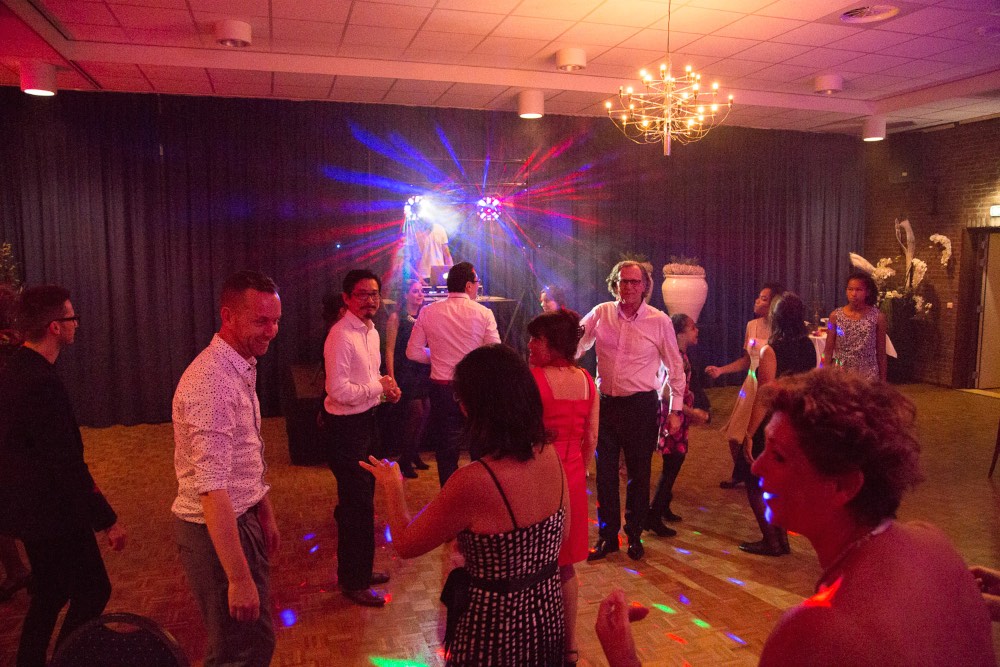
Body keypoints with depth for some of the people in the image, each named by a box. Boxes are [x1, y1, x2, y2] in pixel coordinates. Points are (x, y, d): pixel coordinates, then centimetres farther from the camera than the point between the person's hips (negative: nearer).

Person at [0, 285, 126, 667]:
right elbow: (67, 461, -26)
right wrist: (106, 520, -19)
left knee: (50, 593, 22)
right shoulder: (41, 383, -27)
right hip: (50, 511, -10)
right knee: (93, 592, 4)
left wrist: (82, 482, 23)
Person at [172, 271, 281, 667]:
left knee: (257, 634, 22)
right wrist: (239, 578, -29)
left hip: (243, 518, 9)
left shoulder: (243, 368, 6)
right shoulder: (211, 382, -26)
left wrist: (266, 516, 20)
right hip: (216, 529, -9)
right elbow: (212, 490, -30)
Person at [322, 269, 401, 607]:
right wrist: (379, 386, -16)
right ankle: (354, 582, 18)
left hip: (366, 421, 10)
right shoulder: (341, 336, -20)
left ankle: (360, 570, 38)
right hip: (346, 426, -10)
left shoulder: (371, 332, 10)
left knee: (361, 501, 21)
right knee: (357, 505, 1)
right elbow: (340, 391, -27)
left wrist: (386, 388, 1)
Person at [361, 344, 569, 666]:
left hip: (496, 631, -5)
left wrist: (393, 487, 2)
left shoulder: (473, 482, -29)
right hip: (548, 616, 6)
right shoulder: (550, 457, -10)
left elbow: (405, 544, -14)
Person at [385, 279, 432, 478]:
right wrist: (391, 378, -13)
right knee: (416, 412, -10)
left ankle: (414, 455, 21)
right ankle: (405, 460, 7)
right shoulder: (396, 317, -4)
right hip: (405, 372, -5)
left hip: (424, 372, 5)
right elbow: (390, 349, -7)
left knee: (424, 412, 3)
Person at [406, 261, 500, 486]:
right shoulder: (483, 313, -9)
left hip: (442, 389, 1)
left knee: (446, 453, 12)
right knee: (480, 452, 14)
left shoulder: (428, 312, -2)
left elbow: (413, 352, 0)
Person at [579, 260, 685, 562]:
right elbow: (574, 346, 1)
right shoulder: (600, 314, 0)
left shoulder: (659, 321, -4)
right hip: (605, 402, 2)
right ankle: (607, 535, 24)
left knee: (639, 474, 9)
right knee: (605, 473, 9)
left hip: (642, 405, -2)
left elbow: (675, 368, 3)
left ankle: (634, 535, 28)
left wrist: (675, 410, 2)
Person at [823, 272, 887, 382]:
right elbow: (828, 351, 3)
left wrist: (882, 381, 4)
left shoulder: (878, 317, -2)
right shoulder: (835, 316, -1)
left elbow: (881, 353, 3)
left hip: (868, 375, -1)